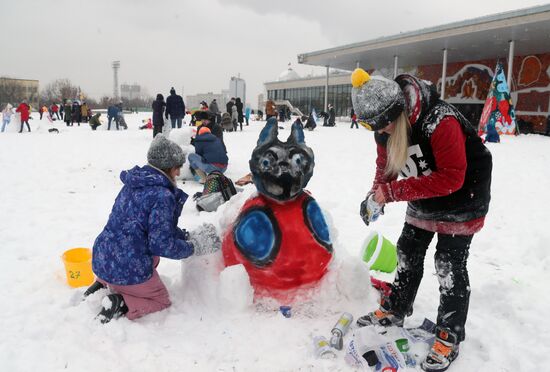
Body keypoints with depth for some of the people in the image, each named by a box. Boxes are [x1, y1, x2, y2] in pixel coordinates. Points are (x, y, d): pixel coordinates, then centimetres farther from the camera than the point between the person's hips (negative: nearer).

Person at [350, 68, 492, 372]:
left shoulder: (441, 122, -35)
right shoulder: (386, 125, -11)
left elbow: (451, 178, -34)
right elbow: (386, 165, 1)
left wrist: (392, 192, -35)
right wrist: (376, 195, -19)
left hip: (463, 192, -7)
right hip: (424, 197, 7)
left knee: (450, 264, -3)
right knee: (408, 252, 13)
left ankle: (450, 335, 14)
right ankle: (394, 311, 32)